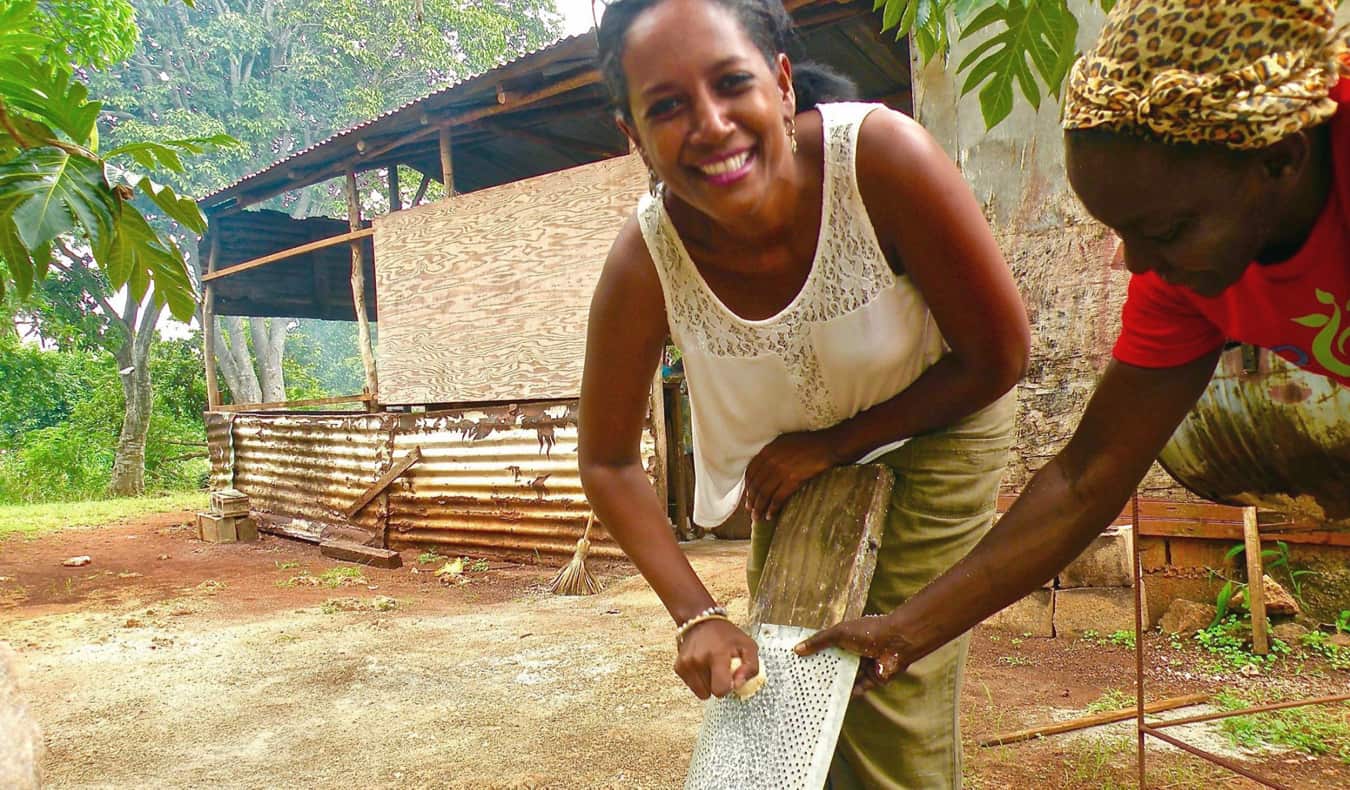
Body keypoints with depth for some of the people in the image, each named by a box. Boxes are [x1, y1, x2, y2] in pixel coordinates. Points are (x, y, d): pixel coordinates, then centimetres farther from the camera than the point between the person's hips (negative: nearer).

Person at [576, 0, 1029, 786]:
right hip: (791, 455, 3)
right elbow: (609, 464, -13)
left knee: (894, 689, -4)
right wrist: (695, 613, -20)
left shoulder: (881, 155, -34)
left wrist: (833, 444, -19)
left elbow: (1000, 355, -21)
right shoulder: (645, 264, -28)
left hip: (938, 421, -2)